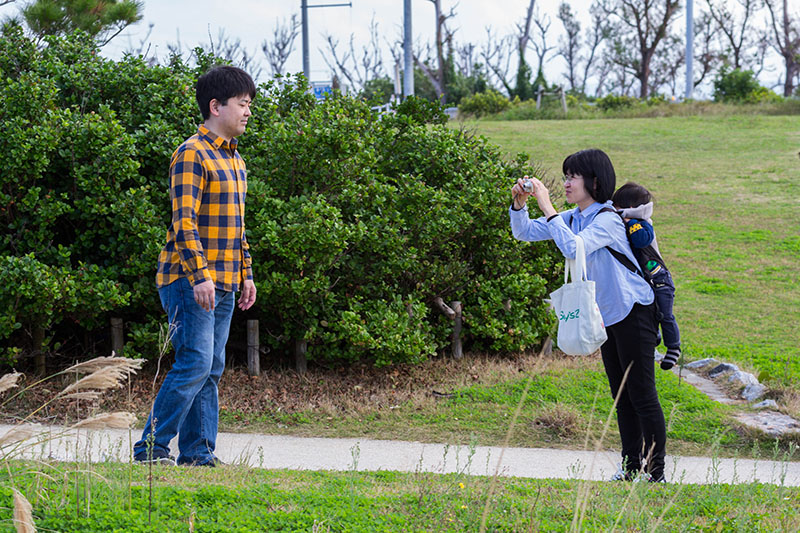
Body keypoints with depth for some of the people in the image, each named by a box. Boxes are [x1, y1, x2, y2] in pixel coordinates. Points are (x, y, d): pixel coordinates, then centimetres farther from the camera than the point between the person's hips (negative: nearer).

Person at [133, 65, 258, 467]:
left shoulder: (234, 160, 18)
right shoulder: (192, 155, -11)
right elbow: (184, 221, -18)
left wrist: (246, 275, 20)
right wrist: (199, 276, -24)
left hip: (223, 284, 9)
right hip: (190, 281, -9)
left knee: (211, 369, 8)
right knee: (194, 364, -13)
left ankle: (197, 452, 11)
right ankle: (151, 447, -7)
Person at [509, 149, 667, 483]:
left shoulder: (607, 220, -20)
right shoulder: (573, 218, 6)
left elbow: (573, 248, -36)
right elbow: (524, 233, 11)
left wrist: (548, 208, -31)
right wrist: (519, 204, -8)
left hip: (633, 312, -9)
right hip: (606, 316, 9)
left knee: (642, 395, -6)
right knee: (621, 395, 15)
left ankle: (655, 472, 0)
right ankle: (631, 467, 23)